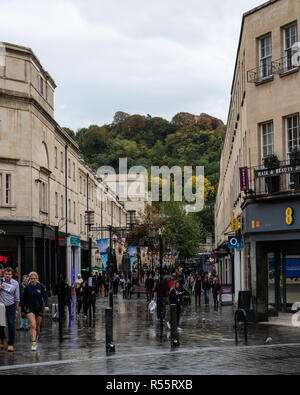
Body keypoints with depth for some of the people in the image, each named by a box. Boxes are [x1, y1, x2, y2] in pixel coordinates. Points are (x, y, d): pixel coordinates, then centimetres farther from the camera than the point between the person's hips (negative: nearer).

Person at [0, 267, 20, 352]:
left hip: (11, 306, -1)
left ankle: (11, 344, -2)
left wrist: (17, 309, 5)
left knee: (11, 325, -9)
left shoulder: (15, 283, -3)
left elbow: (17, 297, 4)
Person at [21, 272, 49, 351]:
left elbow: (45, 296, -4)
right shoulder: (27, 288, -1)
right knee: (33, 325, -16)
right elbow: (24, 300, 7)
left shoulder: (41, 286, -2)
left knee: (37, 326, 11)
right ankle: (33, 343, -18)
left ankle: (36, 339, 35)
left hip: (39, 309, 1)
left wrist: (46, 305, -19)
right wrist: (23, 310, 12)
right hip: (29, 309, -1)